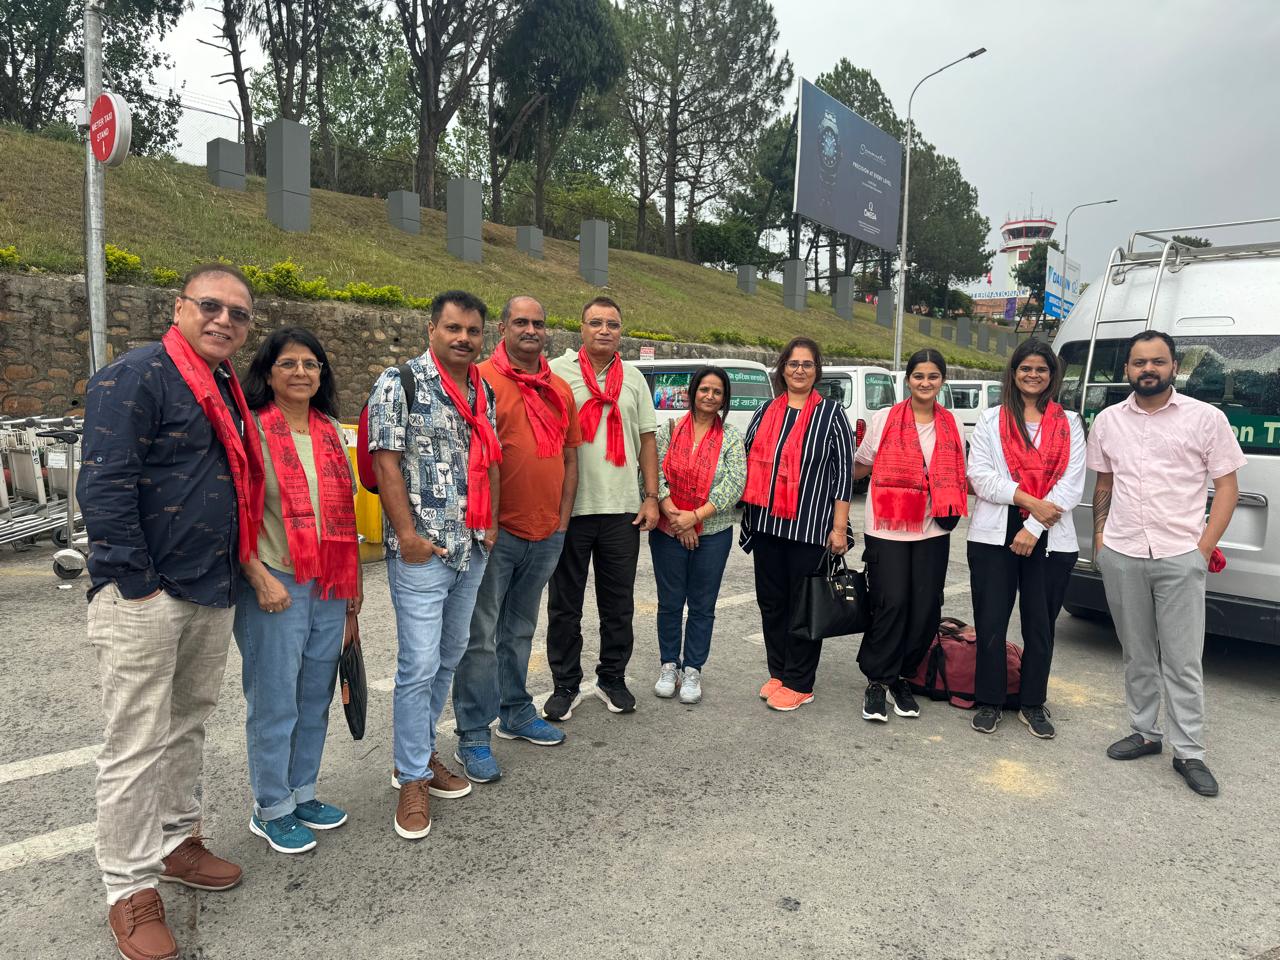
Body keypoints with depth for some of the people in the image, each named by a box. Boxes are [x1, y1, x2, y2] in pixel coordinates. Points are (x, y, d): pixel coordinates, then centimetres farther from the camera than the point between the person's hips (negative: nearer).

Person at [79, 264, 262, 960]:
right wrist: (137, 585, -19)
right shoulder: (133, 379, -12)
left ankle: (176, 842, 37)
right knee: (136, 747, 1)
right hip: (145, 597, -8)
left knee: (188, 726, 20)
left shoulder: (228, 392, 14)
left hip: (212, 595, 8)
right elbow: (103, 489, -19)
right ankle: (130, 891, 15)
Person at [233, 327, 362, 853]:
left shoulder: (330, 431, 11)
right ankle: (271, 809, 21)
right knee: (275, 702, 4)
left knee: (315, 696, 14)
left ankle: (301, 792, 31)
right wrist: (260, 578, -17)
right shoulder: (251, 430, -7)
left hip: (330, 585, 6)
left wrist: (354, 574, 14)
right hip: (274, 584, -6)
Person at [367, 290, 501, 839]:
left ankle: (421, 753, 33)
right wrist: (408, 535, -16)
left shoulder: (483, 391, 13)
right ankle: (412, 779, 12)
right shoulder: (399, 384, -8)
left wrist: (491, 524, 8)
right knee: (419, 664, -4)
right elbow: (386, 463, -12)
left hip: (473, 548, 7)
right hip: (422, 551, -7)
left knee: (449, 656, 16)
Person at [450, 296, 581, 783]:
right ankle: (473, 735, 11)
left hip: (546, 534, 6)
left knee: (520, 630, 19)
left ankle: (516, 713, 33)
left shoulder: (560, 389, 12)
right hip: (496, 532, -6)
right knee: (481, 636, 0)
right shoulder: (481, 380, -8)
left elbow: (570, 457, 15)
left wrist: (562, 518, 9)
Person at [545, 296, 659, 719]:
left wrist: (651, 497, 5)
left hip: (623, 509, 3)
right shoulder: (556, 372, -1)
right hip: (569, 507, -3)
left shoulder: (633, 379, 11)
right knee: (565, 605, 7)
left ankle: (612, 679, 27)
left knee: (619, 604, 12)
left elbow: (647, 441, 12)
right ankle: (565, 685, 21)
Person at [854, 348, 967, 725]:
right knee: (891, 605, -7)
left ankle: (900, 677, 22)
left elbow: (958, 479, 19)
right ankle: (877, 682, 9)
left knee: (925, 610, 3)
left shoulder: (952, 426, 10)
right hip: (887, 530, -3)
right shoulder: (884, 419, 1)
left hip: (933, 532, 3)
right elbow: (861, 466, 7)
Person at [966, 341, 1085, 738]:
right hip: (993, 536, 0)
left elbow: (1071, 484, -1)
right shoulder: (991, 419, 7)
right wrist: (1027, 501, -14)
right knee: (990, 623, 3)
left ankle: (1033, 705, 23)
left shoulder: (1069, 424, 8)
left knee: (1040, 625, 9)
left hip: (1050, 540, 1)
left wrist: (1034, 528, -10)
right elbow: (979, 475, -3)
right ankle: (989, 703, 16)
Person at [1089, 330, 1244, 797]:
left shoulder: (1206, 418, -2)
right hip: (1121, 557, 3)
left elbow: (1227, 486, 0)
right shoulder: (1108, 421, 8)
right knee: (1137, 655, 14)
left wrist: (1204, 548, -7)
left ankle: (1189, 753, 11)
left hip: (1180, 558, -3)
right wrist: (1099, 538, 8)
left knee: (1183, 661, 0)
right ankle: (1145, 733, 28)